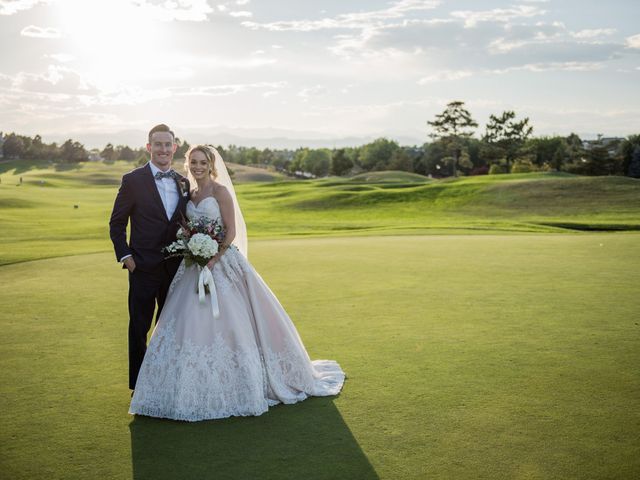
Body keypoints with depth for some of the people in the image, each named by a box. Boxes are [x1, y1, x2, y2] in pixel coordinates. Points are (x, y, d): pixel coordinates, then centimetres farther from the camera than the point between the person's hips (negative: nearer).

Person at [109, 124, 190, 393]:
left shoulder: (183, 183, 7)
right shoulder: (133, 180, -7)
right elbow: (116, 223, -2)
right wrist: (125, 256, -10)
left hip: (176, 267, 5)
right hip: (144, 267, -4)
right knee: (139, 327, 6)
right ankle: (139, 385, 18)